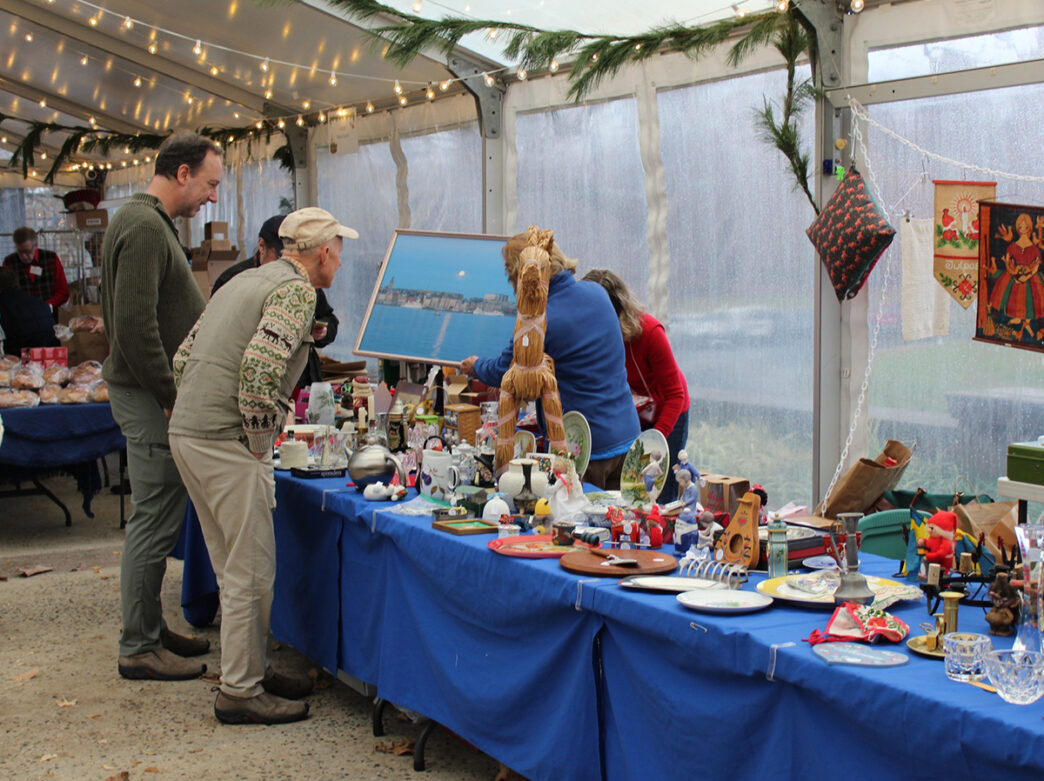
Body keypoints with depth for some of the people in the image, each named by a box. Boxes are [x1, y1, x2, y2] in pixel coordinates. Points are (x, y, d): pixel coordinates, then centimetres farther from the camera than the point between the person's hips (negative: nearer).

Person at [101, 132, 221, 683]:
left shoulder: (144, 221, 17)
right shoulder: (145, 227, -17)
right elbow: (135, 324, -24)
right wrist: (170, 398, -19)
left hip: (152, 393, 11)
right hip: (149, 397, -11)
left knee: (156, 518, 16)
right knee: (154, 521, -4)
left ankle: (149, 630, 25)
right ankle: (138, 648, 5)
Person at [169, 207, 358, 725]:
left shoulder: (246, 280, 19)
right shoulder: (296, 290, -9)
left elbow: (183, 357, 19)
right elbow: (260, 364, -25)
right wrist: (258, 439, -13)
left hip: (186, 431, 10)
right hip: (226, 443, -9)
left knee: (233, 567, 17)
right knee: (251, 572, -1)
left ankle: (251, 668, 28)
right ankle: (240, 692, 7)